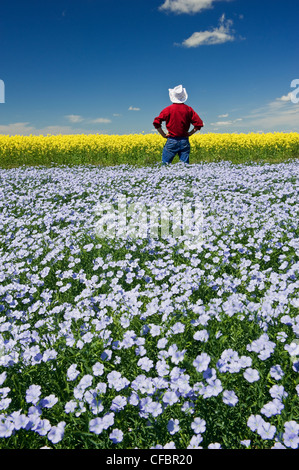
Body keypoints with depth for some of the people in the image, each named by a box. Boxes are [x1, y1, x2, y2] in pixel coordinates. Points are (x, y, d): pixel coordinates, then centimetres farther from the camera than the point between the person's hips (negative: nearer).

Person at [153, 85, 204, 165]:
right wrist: (190, 133, 7)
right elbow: (199, 123, 2)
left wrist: (163, 134, -5)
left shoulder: (168, 109, -4)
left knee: (165, 164, 5)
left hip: (172, 141, -2)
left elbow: (156, 122, -12)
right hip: (185, 141, 3)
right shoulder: (188, 109, 3)